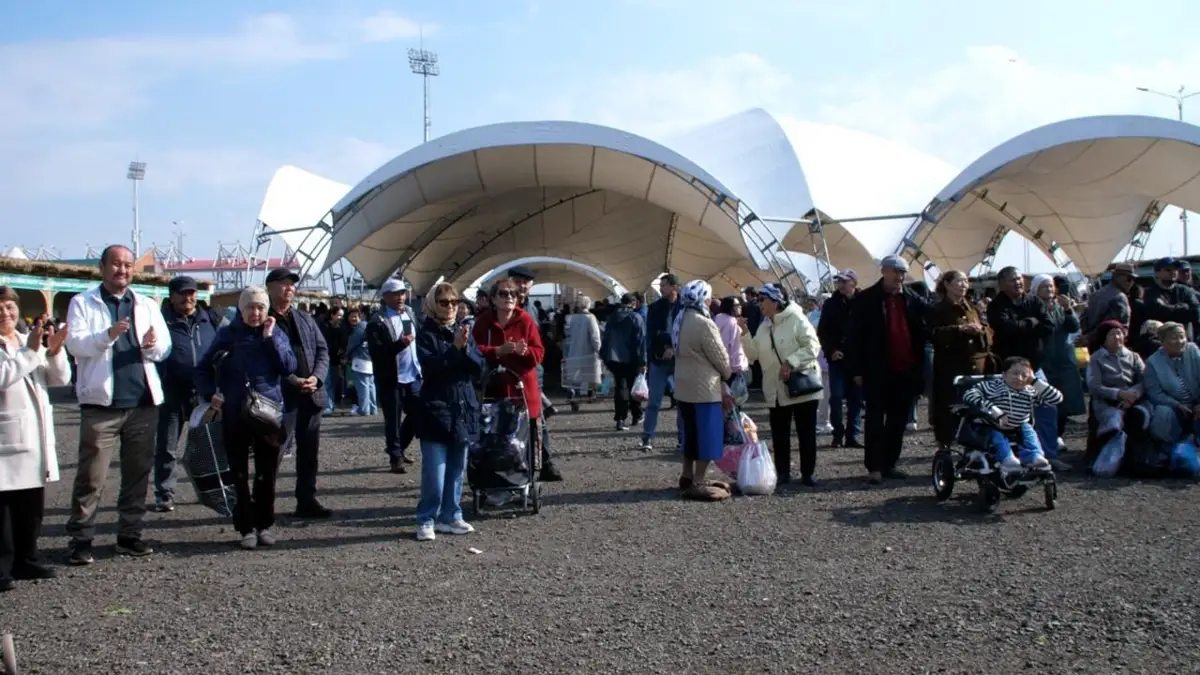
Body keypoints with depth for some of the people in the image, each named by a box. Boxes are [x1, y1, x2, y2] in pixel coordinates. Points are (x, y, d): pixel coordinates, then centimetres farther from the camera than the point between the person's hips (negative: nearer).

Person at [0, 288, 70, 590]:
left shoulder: (30, 341, 15)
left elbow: (61, 378, 11)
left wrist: (54, 352, -7)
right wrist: (31, 351, -25)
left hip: (36, 438, 7)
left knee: (32, 506, 14)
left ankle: (25, 560, 24)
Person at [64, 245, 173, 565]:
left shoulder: (147, 305, 15)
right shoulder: (82, 303, 4)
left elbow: (165, 348, 8)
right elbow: (75, 343, -9)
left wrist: (152, 345, -16)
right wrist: (108, 335, -27)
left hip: (143, 402, 4)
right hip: (101, 403, -4)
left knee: (138, 473, 9)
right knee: (91, 476, -3)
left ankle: (130, 535, 18)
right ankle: (80, 539, 5)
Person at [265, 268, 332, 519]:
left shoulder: (305, 318, 14)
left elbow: (322, 349, 11)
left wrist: (317, 377, -6)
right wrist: (294, 381, -18)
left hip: (312, 394, 6)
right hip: (281, 396, -6)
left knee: (309, 452, 11)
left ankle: (307, 500, 21)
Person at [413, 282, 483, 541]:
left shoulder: (463, 330, 11)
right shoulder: (426, 333, -3)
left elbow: (479, 367, 3)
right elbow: (429, 366, -17)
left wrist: (465, 347, -14)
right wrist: (454, 347, -23)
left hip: (463, 408, 5)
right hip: (436, 409, -5)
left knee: (456, 470, 10)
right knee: (434, 472, -7)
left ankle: (450, 517, 19)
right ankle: (426, 520, 3)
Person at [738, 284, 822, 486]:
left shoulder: (797, 319, -8)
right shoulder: (764, 327, 12)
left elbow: (812, 346, -16)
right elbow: (754, 354, 9)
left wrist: (790, 363, -24)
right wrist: (745, 334, -3)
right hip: (776, 390, 6)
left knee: (806, 433, 1)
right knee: (779, 434, 9)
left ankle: (807, 473, 9)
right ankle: (783, 472, 19)